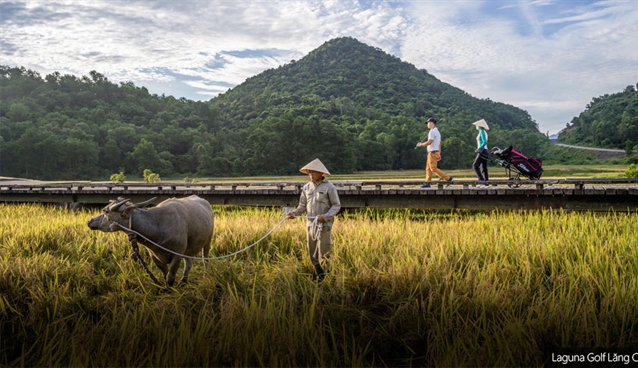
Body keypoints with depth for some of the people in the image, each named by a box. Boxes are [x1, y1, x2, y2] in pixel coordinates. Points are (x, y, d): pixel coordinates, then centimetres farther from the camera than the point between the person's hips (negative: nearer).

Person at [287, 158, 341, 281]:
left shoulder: (329, 187, -6)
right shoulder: (307, 187, 8)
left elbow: (336, 205, -5)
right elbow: (303, 205, 13)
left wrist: (325, 216, -19)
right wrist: (295, 212, -7)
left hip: (324, 224, -5)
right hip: (310, 223, 5)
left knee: (324, 252, -6)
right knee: (312, 252, 9)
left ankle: (328, 277, 9)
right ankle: (319, 275, 26)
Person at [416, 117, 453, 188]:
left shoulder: (432, 131, -14)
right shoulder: (437, 132, 18)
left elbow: (429, 142, -23)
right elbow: (439, 144, 19)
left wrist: (421, 144, -9)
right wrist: (439, 154, 20)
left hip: (432, 152, -10)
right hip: (436, 152, 10)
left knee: (433, 168, -9)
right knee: (428, 168, 11)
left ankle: (448, 178, -11)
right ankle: (427, 183, 12)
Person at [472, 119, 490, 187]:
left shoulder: (482, 132, -11)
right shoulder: (484, 132, 18)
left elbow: (484, 142, -22)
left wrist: (478, 149, -17)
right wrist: (478, 149, 15)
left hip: (482, 151, -9)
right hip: (485, 152, 9)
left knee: (475, 166, -8)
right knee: (484, 168, 7)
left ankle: (482, 181, -15)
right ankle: (486, 183, 5)